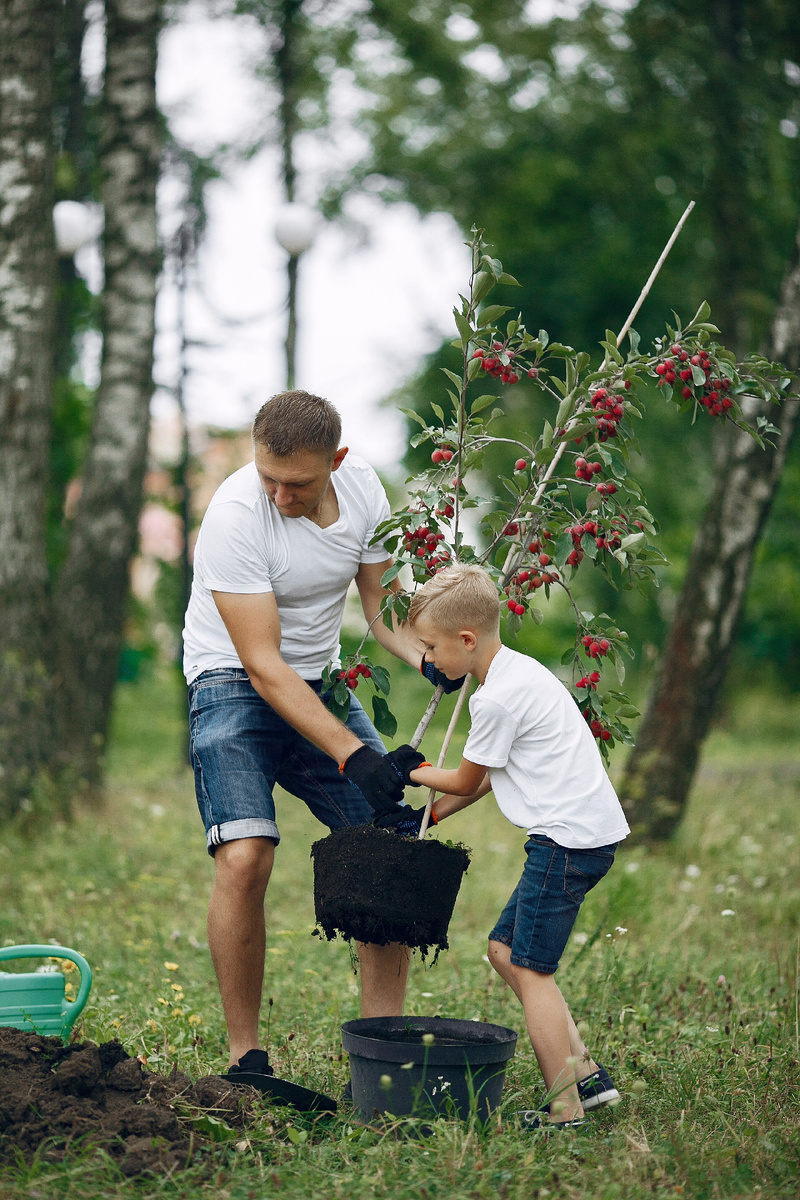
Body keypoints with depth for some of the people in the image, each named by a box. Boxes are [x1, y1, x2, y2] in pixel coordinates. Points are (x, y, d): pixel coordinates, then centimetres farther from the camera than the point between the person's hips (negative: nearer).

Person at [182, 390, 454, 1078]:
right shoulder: (236, 514, -26)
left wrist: (430, 659, -20)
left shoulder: (362, 487, -8)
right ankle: (245, 1055, -11)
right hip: (236, 684, -6)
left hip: (321, 683, 6)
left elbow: (384, 606, 2)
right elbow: (262, 663, -26)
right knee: (245, 857, -25)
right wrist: (351, 755, -32)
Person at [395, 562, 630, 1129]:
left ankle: (565, 1110, -4)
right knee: (505, 948, 14)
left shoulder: (498, 699, -17)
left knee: (530, 968, -6)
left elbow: (467, 779, -1)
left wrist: (413, 775, 16)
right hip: (584, 832, 10)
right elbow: (488, 777, 22)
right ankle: (585, 1071, 15)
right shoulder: (519, 671, 14)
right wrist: (433, 813, 23)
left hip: (570, 838, -10)